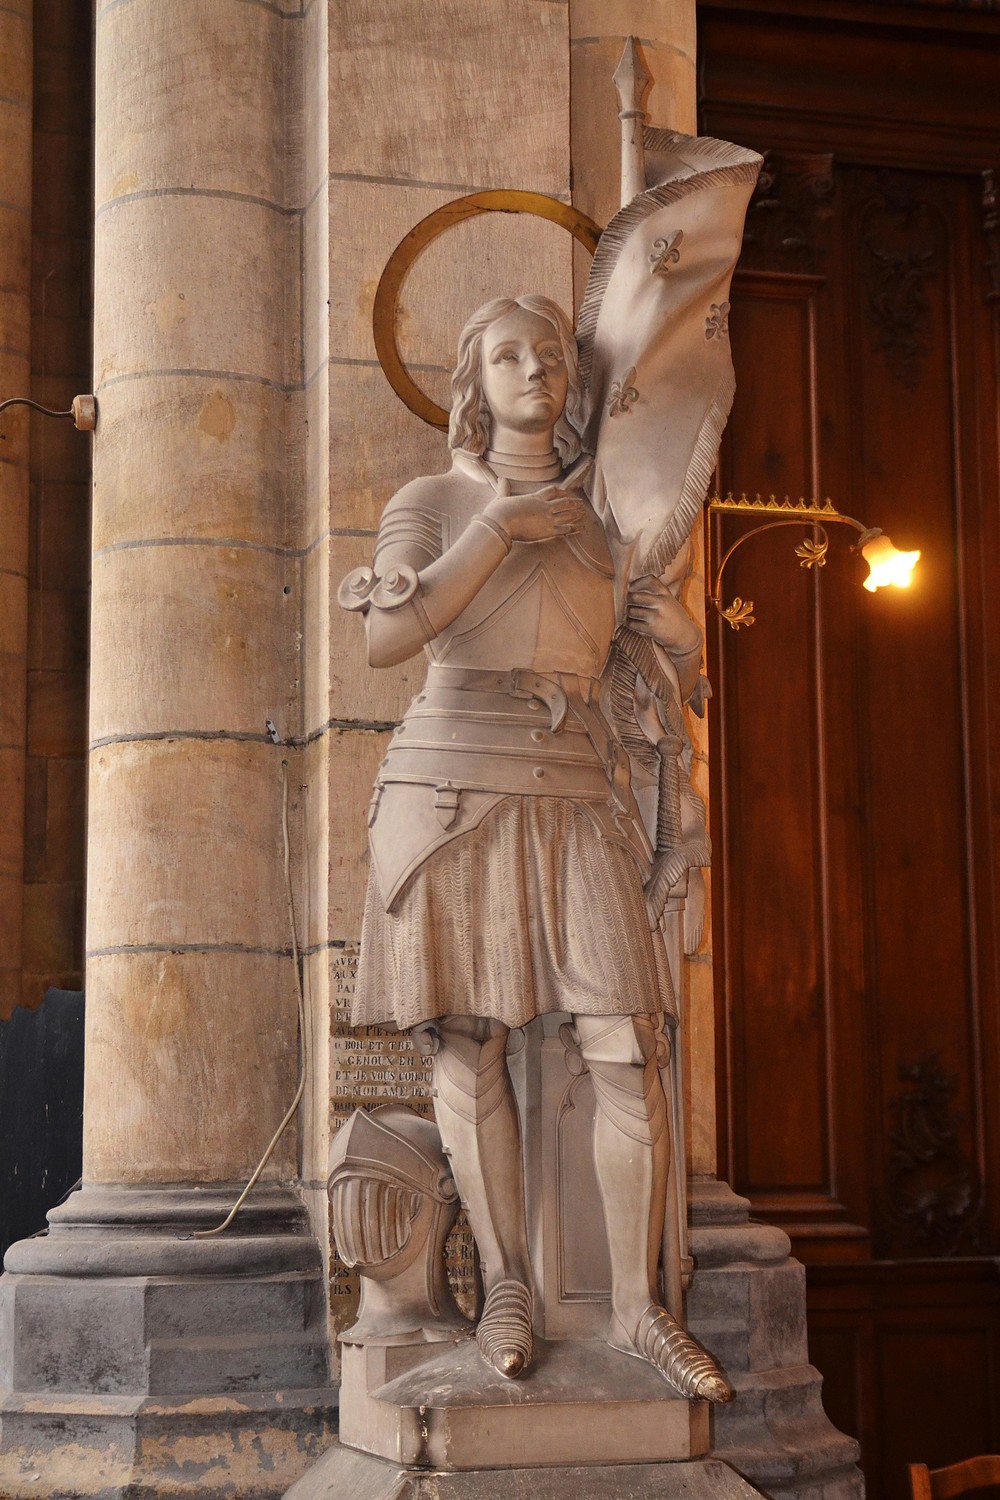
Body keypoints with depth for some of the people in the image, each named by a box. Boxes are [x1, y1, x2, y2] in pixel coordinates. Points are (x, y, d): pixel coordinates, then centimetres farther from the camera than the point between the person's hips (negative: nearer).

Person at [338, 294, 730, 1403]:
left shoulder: (603, 519, 17)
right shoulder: (432, 502, 9)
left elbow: (682, 685, 25)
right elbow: (387, 640, -10)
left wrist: (680, 636, 4)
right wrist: (500, 529, -7)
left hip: (576, 796, 2)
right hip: (453, 782, -2)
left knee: (626, 1051, -7)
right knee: (468, 1045, -2)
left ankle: (637, 1307, 2)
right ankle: (506, 1288, 11)